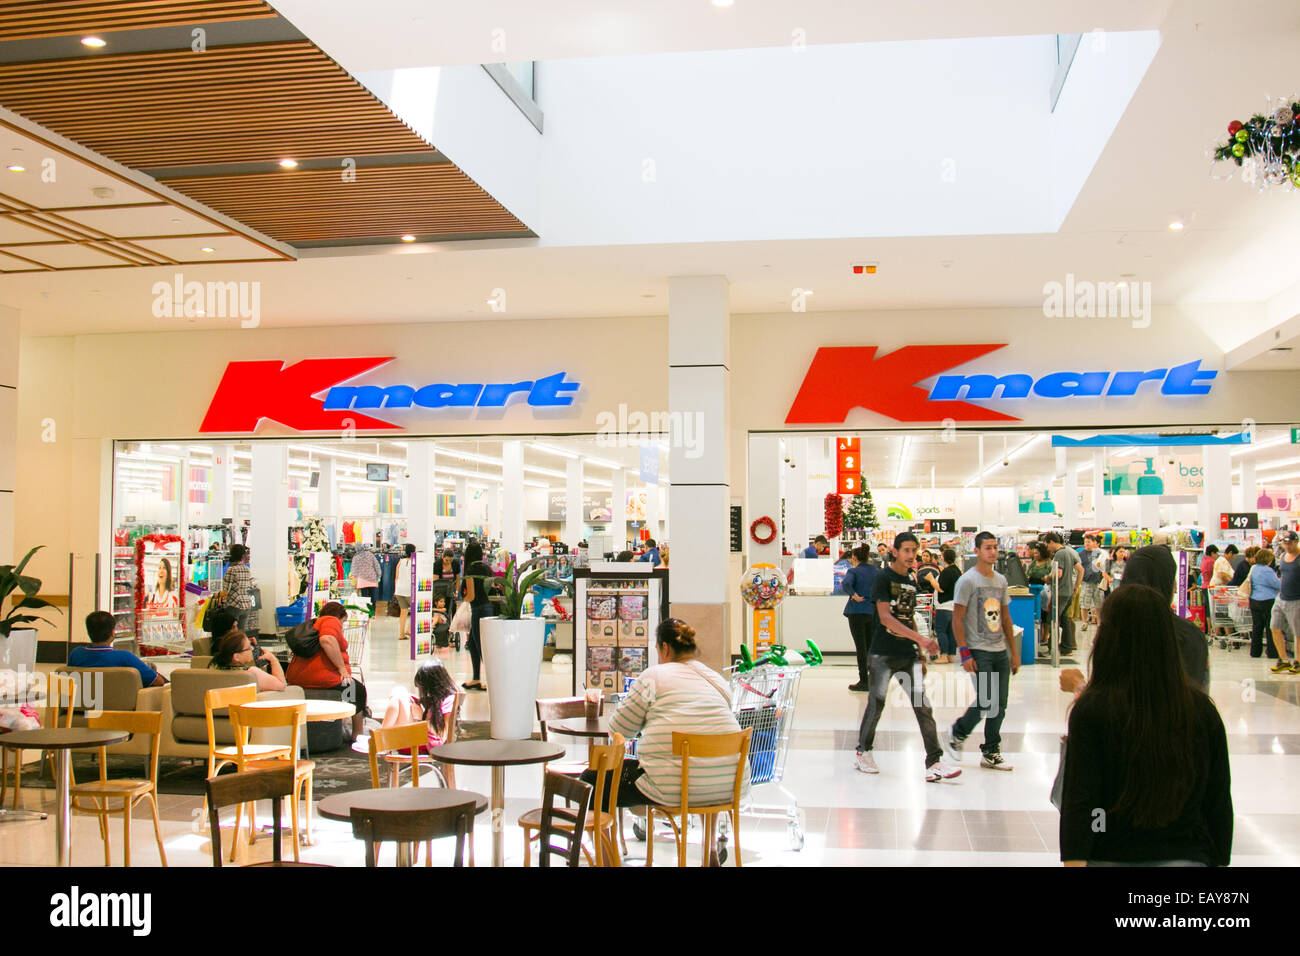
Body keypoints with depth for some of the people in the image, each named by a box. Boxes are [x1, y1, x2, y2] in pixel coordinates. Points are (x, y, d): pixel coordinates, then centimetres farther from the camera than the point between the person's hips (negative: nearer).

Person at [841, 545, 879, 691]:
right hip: (873, 612, 5)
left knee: (861, 647, 0)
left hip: (857, 611, -5)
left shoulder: (854, 571, -7)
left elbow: (846, 584, -25)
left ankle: (864, 681, 2)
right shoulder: (877, 572, 9)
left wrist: (854, 595, -16)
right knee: (871, 645, 14)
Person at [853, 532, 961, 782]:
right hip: (883, 655, -6)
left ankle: (934, 763, -8)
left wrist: (920, 656, 19)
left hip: (908, 655, 6)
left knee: (923, 706, -5)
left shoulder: (910, 583, 14)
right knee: (876, 703, 0)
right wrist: (920, 639, -23)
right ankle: (863, 752, 20)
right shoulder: (884, 578, -7)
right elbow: (885, 618, -17)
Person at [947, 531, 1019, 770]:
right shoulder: (967, 580, -8)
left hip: (1000, 651, 7)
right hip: (978, 651, -6)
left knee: (1000, 705, 5)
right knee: (985, 701, -12)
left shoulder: (1001, 580, 13)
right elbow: (957, 619, -10)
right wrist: (964, 653, -15)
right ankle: (958, 733, 13)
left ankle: (991, 753, 16)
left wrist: (1014, 651, 15)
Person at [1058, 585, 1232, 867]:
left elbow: (1079, 803, -16)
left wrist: (1073, 861, -13)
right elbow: (1220, 803, 2)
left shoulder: (1092, 709, -15)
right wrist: (1219, 860, 13)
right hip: (1189, 857, 2)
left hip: (1111, 858, -2)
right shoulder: (1201, 708, -5)